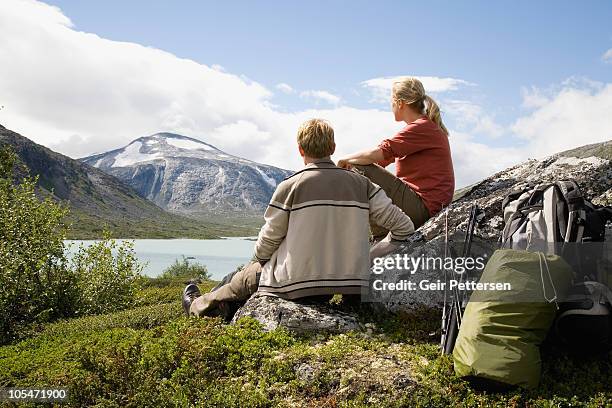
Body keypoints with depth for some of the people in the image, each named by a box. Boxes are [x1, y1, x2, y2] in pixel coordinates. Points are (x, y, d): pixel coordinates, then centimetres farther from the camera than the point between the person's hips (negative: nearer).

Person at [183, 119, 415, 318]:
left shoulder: (290, 186, -11)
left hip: (297, 285, -5)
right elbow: (404, 227, -2)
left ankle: (198, 308, 51)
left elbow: (268, 241, -3)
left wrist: (260, 260, 19)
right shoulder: (361, 184, -1)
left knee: (245, 278, 26)